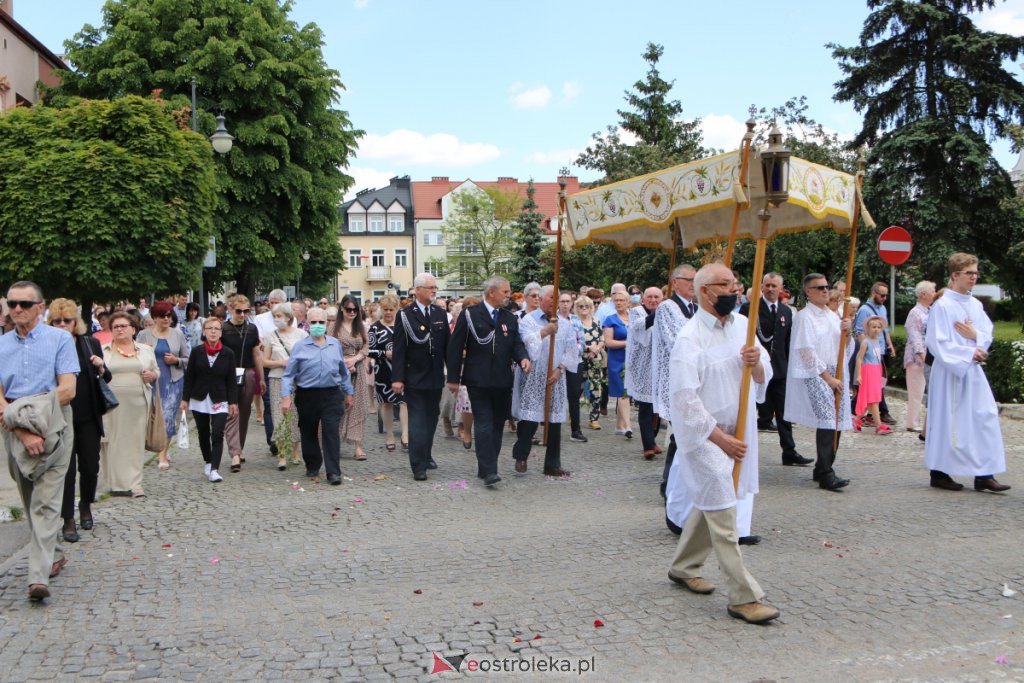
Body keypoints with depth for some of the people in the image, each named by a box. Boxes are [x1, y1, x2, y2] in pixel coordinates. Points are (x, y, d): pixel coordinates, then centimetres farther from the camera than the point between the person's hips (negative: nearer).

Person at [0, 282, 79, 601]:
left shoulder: (60, 339, -2)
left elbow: (67, 389, -10)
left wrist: (28, 416, -14)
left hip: (51, 430, -4)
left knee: (45, 503, -10)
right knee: (31, 503, 15)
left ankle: (39, 575, -14)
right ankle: (54, 555, 32)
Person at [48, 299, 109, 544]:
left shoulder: (90, 344, 3)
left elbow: (106, 378, 11)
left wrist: (101, 368, -10)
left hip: (88, 416, 3)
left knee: (90, 467, 9)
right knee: (67, 468, -1)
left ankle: (86, 505, 34)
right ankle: (68, 520, 10)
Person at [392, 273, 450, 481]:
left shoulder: (441, 314, 8)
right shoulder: (405, 315, -6)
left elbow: (447, 345, 10)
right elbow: (399, 349, -9)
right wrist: (397, 378, -15)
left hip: (436, 378, 5)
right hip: (415, 379, -5)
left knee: (431, 419, 15)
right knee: (417, 421, -5)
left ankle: (426, 455, 31)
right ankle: (418, 466, -3)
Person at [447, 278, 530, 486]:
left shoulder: (510, 318, 12)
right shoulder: (470, 314, -3)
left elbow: (516, 343, 6)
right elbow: (455, 347, -3)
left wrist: (522, 358, -18)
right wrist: (453, 378, -6)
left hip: (502, 382, 5)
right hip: (478, 381, -5)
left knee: (497, 425, 10)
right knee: (484, 426, -8)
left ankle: (486, 468, 20)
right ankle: (489, 471, -9)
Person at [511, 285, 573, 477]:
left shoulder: (565, 324, 11)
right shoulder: (528, 320, 1)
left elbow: (571, 351, 8)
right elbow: (526, 341, -17)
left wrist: (559, 369, -4)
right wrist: (545, 331, -17)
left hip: (555, 379, 4)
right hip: (532, 378, -4)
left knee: (554, 422, 5)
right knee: (529, 419, -8)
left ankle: (552, 465, 13)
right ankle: (521, 457, 13)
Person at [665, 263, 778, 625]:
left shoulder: (742, 324, 5)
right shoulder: (690, 338, -15)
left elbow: (763, 379, 10)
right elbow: (685, 399, -19)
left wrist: (757, 363, -15)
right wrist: (721, 439, -21)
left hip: (738, 430, 7)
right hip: (705, 435, -7)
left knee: (709, 504, 19)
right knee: (723, 516, -6)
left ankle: (683, 568, 37)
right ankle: (743, 597, -1)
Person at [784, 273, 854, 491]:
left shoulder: (833, 316, 19)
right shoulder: (804, 317, -3)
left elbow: (846, 349, 22)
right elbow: (807, 352, -10)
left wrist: (847, 333, 0)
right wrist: (828, 377, -13)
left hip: (836, 374, 7)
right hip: (815, 375, -7)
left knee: (837, 422, 4)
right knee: (827, 420, -18)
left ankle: (822, 469, 17)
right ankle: (826, 475, -19)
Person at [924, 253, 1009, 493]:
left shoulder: (976, 305, 11)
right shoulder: (942, 305, -10)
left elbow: (988, 336, 13)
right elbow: (937, 342, -15)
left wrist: (975, 336, -9)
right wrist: (969, 353, -14)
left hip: (973, 371, 7)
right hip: (950, 372, -7)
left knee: (985, 418, 1)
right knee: (947, 422, -1)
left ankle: (984, 474, 6)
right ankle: (939, 473, 12)